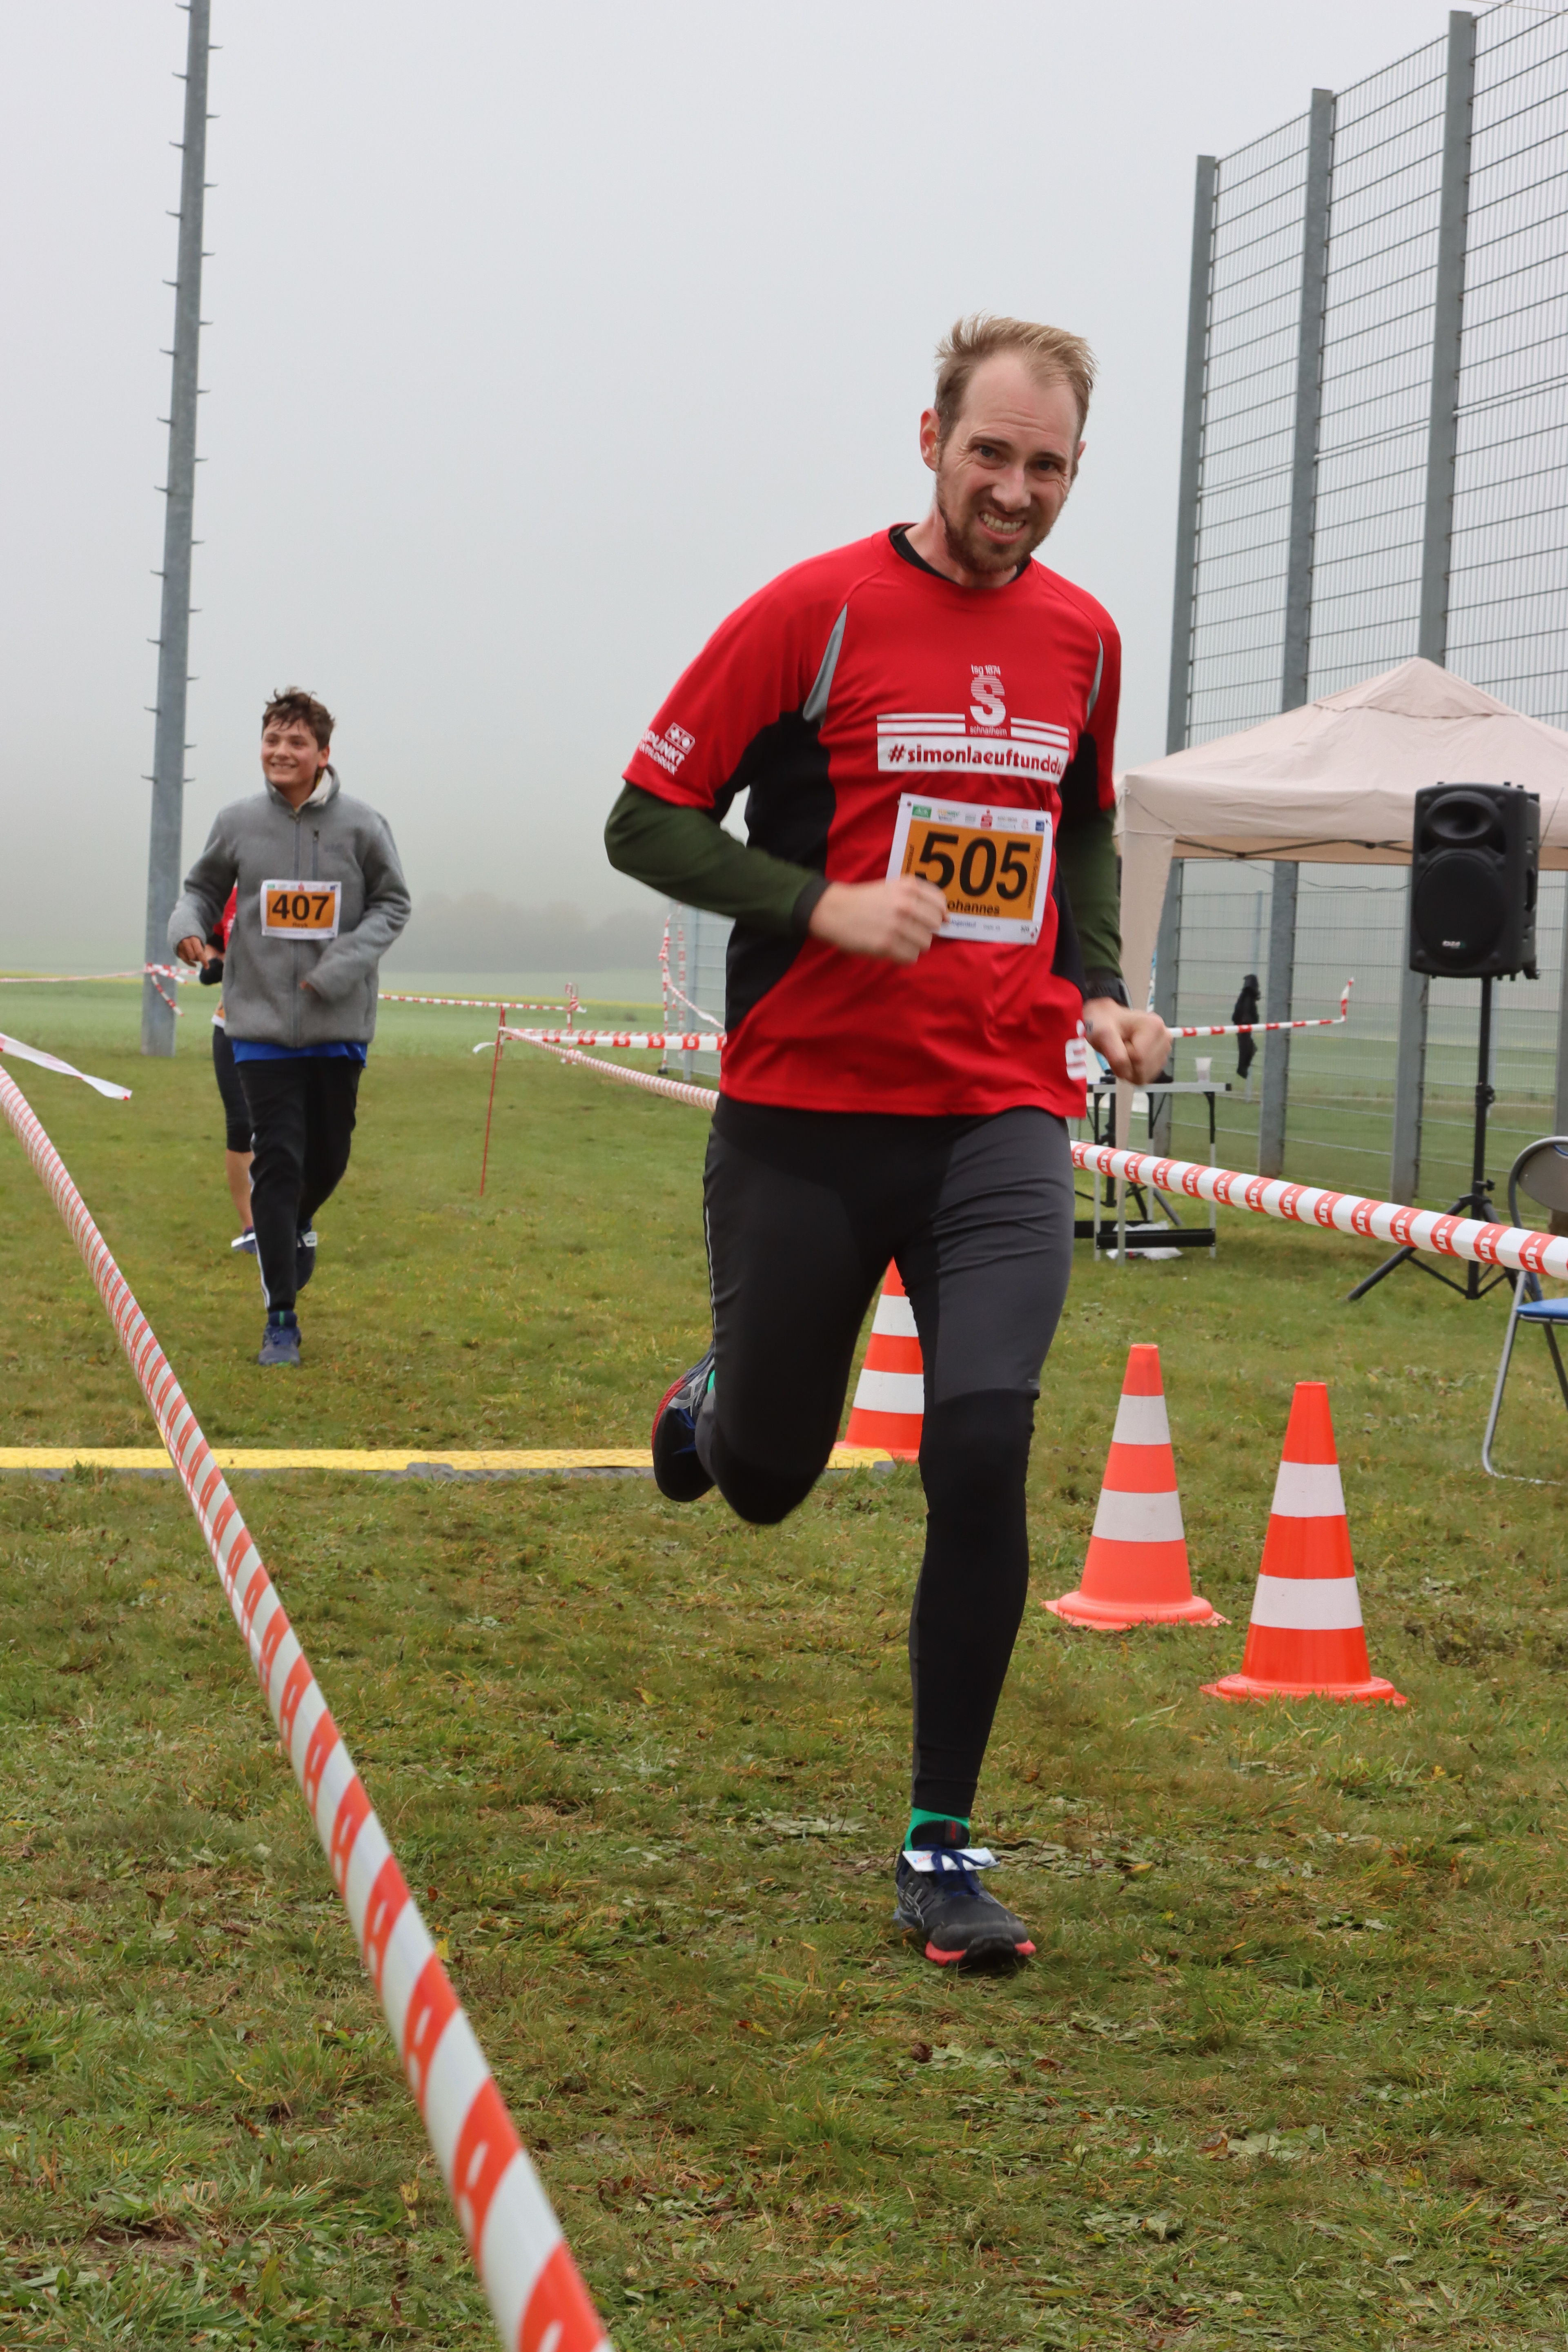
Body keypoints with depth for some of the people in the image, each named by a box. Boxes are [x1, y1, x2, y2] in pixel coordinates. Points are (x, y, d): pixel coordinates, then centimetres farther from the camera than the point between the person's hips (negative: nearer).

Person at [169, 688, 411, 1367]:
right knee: (278, 1160, -7)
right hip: (262, 1019, -1)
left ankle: (299, 1224, 48)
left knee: (328, 1158, 11)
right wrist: (188, 925, -12)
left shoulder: (361, 824, -6)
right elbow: (203, 887, 11)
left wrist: (345, 964, -12)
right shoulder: (237, 823, -3)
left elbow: (393, 904, 2)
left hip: (339, 1024, 1)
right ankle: (281, 1318, -1)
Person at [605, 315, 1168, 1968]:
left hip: (1004, 1120, 2)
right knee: (765, 1482, 10)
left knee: (982, 1456, -15)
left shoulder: (1082, 639, 7)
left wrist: (1100, 988, 8)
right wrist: (824, 904, -20)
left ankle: (941, 1848, -2)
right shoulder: (815, 612, -7)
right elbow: (647, 824, -6)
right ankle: (708, 1404, 51)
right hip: (805, 1116, -2)